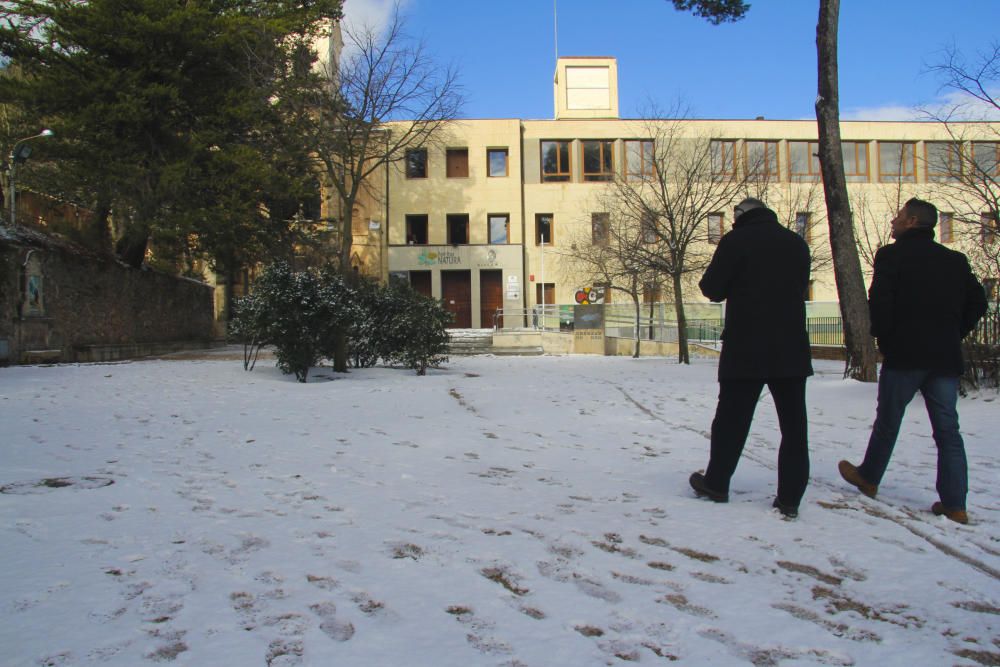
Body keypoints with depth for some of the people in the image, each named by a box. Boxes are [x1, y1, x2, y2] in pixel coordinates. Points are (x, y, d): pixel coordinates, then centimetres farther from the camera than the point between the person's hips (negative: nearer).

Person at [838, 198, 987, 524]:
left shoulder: (891, 255, -4)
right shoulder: (956, 260, 13)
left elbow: (879, 302, -13)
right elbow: (978, 302, 11)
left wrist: (883, 339, 0)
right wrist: (953, 335, 16)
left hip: (904, 353, -4)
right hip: (946, 357, 5)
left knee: (887, 421, 11)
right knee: (948, 429, 6)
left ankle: (868, 478, 27)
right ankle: (954, 503, 4)